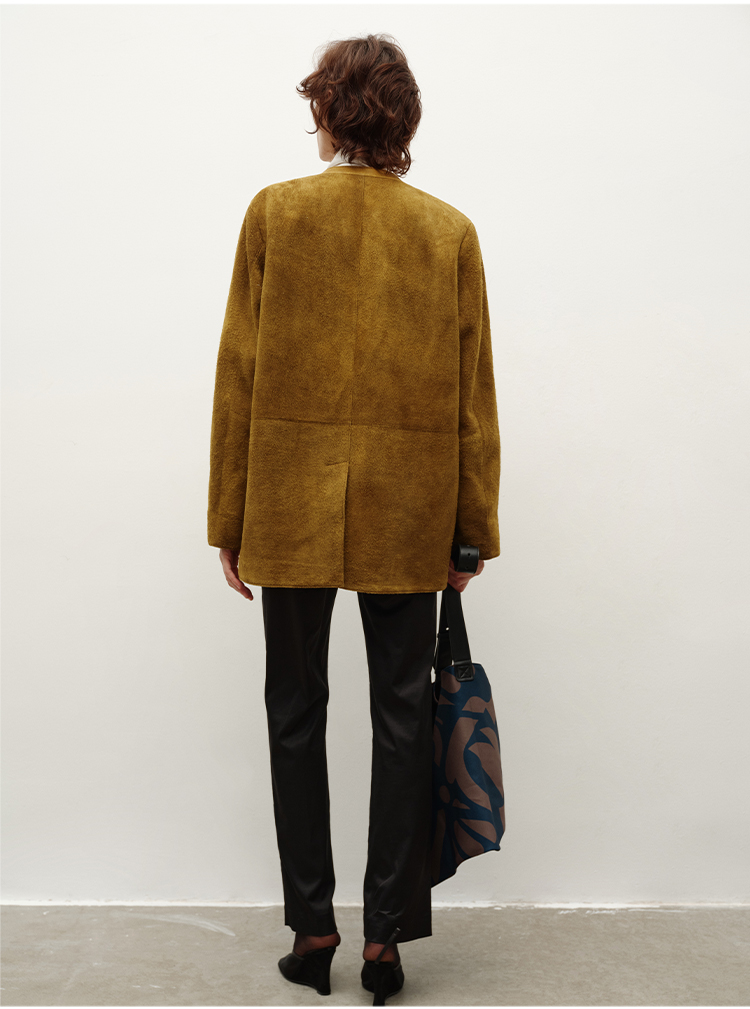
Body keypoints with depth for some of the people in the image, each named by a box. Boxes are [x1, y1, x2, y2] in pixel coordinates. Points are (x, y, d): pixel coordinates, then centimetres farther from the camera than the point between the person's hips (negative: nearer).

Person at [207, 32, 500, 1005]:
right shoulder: (451, 231, 3)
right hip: (408, 513, 1)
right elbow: (472, 393, 2)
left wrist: (229, 516, 4)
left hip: (291, 507, 0)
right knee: (402, 715, 9)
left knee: (296, 712, 11)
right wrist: (473, 524, 9)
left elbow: (239, 373, -2)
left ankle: (312, 929, 21)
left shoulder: (274, 212, 0)